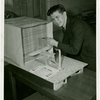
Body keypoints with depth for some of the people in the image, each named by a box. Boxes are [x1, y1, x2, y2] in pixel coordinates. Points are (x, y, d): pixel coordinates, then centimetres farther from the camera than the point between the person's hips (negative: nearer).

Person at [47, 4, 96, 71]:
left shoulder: (77, 25, -29)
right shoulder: (64, 24, -1)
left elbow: (75, 50, -31)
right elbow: (65, 44, 8)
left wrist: (56, 43, -27)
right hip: (80, 55, 8)